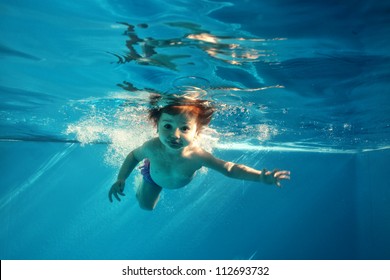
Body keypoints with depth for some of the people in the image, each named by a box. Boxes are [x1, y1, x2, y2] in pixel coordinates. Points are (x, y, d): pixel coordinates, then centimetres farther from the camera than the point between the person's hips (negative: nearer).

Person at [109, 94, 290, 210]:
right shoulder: (152, 147, -45)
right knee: (145, 205, 22)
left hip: (182, 180, 1)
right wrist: (121, 179, -31)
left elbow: (229, 168, -41)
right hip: (154, 175, 0)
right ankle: (144, 182, 47)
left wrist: (261, 177, -54)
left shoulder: (197, 155, -48)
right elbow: (134, 155, -21)